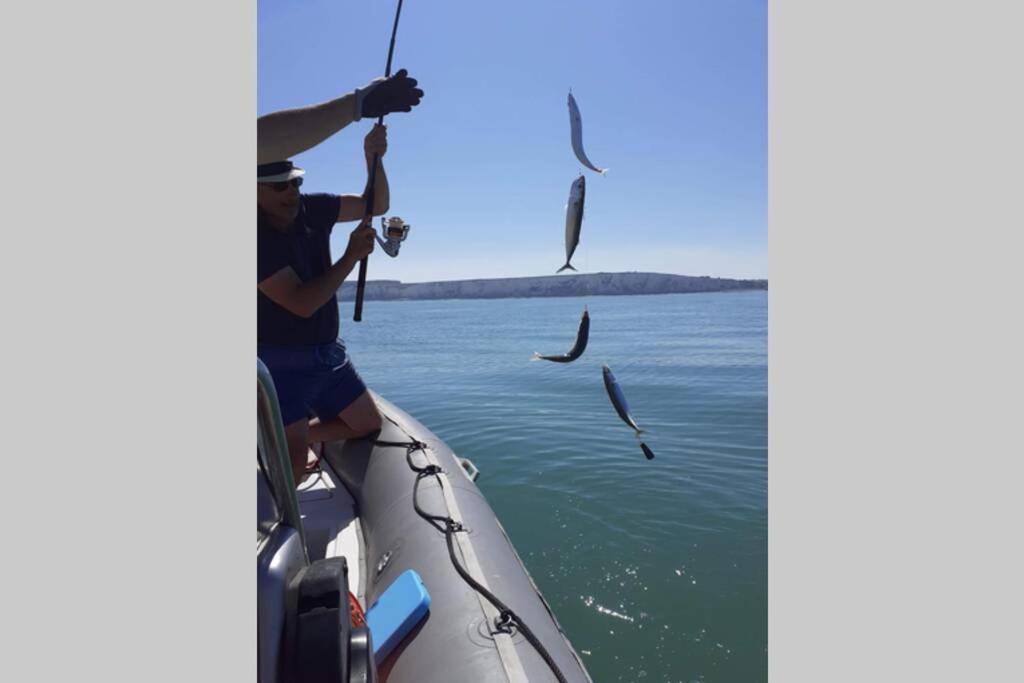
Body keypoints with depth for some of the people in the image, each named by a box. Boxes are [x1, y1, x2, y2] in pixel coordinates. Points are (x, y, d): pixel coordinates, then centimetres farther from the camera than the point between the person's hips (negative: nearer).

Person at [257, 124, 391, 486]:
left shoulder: (311, 209, -2)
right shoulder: (259, 238, -21)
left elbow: (376, 205, 3)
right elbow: (303, 304, -27)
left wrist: (373, 157, -14)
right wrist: (352, 256, -23)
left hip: (328, 352, 7)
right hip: (281, 362, -7)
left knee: (368, 424, 15)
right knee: (293, 461, -13)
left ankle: (286, 438, 28)